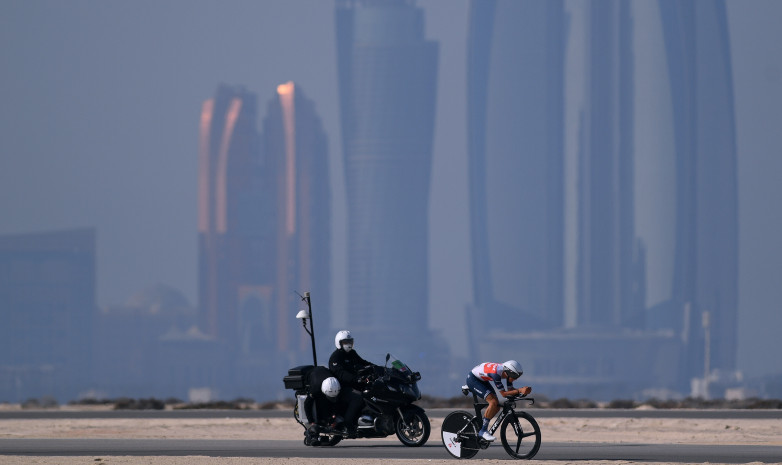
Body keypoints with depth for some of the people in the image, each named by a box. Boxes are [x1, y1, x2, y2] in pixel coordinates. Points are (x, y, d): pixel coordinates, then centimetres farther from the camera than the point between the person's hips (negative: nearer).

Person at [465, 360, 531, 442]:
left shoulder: (507, 371, -12)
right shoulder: (496, 373, -36)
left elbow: (510, 389, -4)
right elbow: (503, 394, -32)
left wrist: (523, 390, -21)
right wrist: (519, 390, -38)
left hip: (482, 380, 9)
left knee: (497, 407, -1)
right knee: (493, 402, -23)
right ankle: (483, 431, -15)